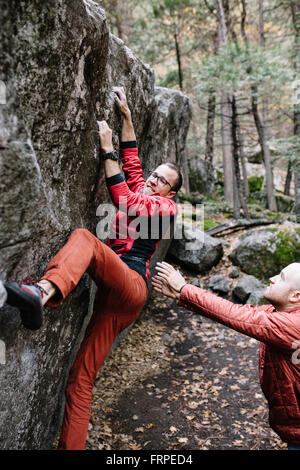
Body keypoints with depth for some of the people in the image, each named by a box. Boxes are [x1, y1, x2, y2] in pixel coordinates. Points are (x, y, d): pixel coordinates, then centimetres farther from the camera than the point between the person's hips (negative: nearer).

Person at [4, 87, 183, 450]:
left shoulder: (166, 207, 6)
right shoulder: (140, 190, 26)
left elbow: (123, 202, -9)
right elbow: (131, 159, 32)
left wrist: (107, 149, -6)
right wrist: (126, 115, 30)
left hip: (131, 286, -7)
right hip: (112, 292, 7)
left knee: (84, 238, -33)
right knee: (82, 376, -1)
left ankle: (41, 294, -60)